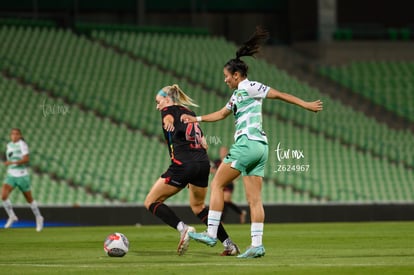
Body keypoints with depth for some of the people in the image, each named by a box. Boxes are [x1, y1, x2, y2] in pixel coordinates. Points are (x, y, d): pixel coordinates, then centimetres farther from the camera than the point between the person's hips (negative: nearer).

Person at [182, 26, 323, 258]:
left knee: (217, 184, -2)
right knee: (254, 199, 2)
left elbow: (280, 95, -4)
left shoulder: (249, 87, -4)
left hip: (248, 144, -9)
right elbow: (222, 114, 34)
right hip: (260, 147, 9)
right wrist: (197, 119, 31)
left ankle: (211, 234, -5)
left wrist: (306, 105, -5)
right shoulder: (238, 94, 22)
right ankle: (257, 244, -5)